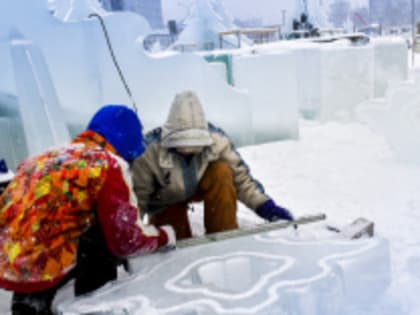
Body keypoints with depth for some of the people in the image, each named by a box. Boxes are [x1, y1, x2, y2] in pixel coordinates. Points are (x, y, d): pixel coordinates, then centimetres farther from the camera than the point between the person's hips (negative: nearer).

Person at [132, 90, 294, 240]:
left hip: (199, 186, 2)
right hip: (167, 202, -1)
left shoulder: (216, 139, -29)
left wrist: (265, 206, -27)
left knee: (221, 171, -30)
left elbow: (240, 177, -19)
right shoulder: (151, 150, -35)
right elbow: (137, 194, -26)